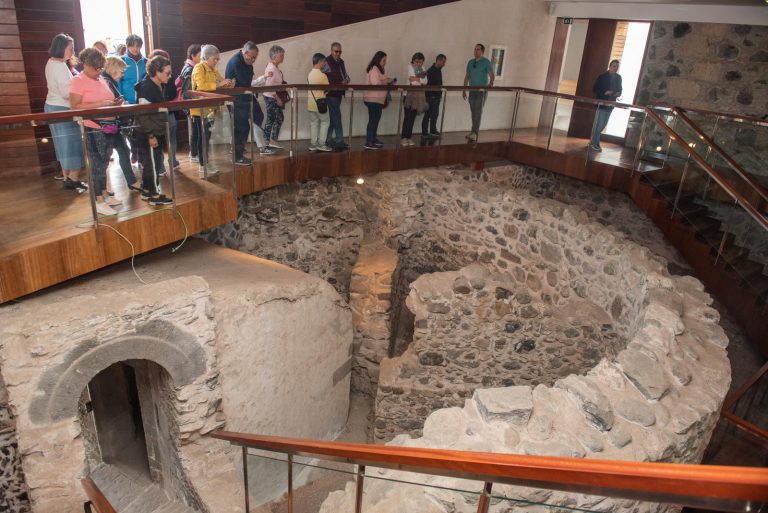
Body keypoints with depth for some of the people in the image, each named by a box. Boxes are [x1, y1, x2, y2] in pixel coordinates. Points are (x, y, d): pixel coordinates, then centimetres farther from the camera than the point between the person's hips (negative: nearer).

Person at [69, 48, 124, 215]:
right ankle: (99, 201, 4)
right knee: (97, 164, -3)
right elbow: (75, 107, -17)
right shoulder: (78, 80, -9)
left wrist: (114, 103, 3)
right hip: (93, 129, -7)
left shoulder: (101, 79, 13)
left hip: (109, 126, 7)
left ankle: (104, 194, 25)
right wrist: (101, 104, -22)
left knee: (104, 163, 15)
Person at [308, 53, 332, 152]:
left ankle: (313, 144, 11)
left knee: (313, 123, 10)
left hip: (311, 102, 7)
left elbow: (312, 86, 11)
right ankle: (321, 144, 2)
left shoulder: (310, 74, 8)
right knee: (325, 122, 5)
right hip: (320, 102, -7)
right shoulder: (322, 75, -14)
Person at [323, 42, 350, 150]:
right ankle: (339, 140, -9)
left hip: (339, 93, 8)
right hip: (331, 93, -8)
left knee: (332, 117, 11)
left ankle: (328, 139, 17)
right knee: (337, 117, -10)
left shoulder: (341, 62, 17)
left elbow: (345, 75, 24)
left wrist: (346, 80, 3)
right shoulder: (327, 62, -8)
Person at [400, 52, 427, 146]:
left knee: (413, 117, 5)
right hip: (410, 95, -5)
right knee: (407, 117, -7)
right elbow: (412, 82, -13)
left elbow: (425, 81, 0)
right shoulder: (410, 66, -3)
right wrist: (420, 79, -8)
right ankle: (404, 138, -5)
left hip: (418, 96, 5)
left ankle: (409, 137, 9)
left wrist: (416, 79, -12)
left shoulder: (422, 68, 13)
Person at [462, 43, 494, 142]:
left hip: (482, 90, -5)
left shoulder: (486, 62, -2)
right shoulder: (470, 62, 13)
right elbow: (467, 77, 16)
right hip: (472, 91, 5)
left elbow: (491, 75, -8)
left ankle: (474, 133, -19)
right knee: (473, 112, 6)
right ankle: (474, 132, 12)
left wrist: (491, 83, -29)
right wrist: (464, 90, 12)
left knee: (478, 111, -13)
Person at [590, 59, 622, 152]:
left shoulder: (618, 77, 7)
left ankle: (593, 141, 26)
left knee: (603, 125, 14)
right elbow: (594, 89, -9)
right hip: (601, 104, -6)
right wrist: (605, 92, -22)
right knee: (599, 125, -6)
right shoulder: (602, 76, -9)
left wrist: (619, 93, -5)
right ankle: (594, 144, 3)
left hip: (610, 105, 6)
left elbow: (619, 89, 18)